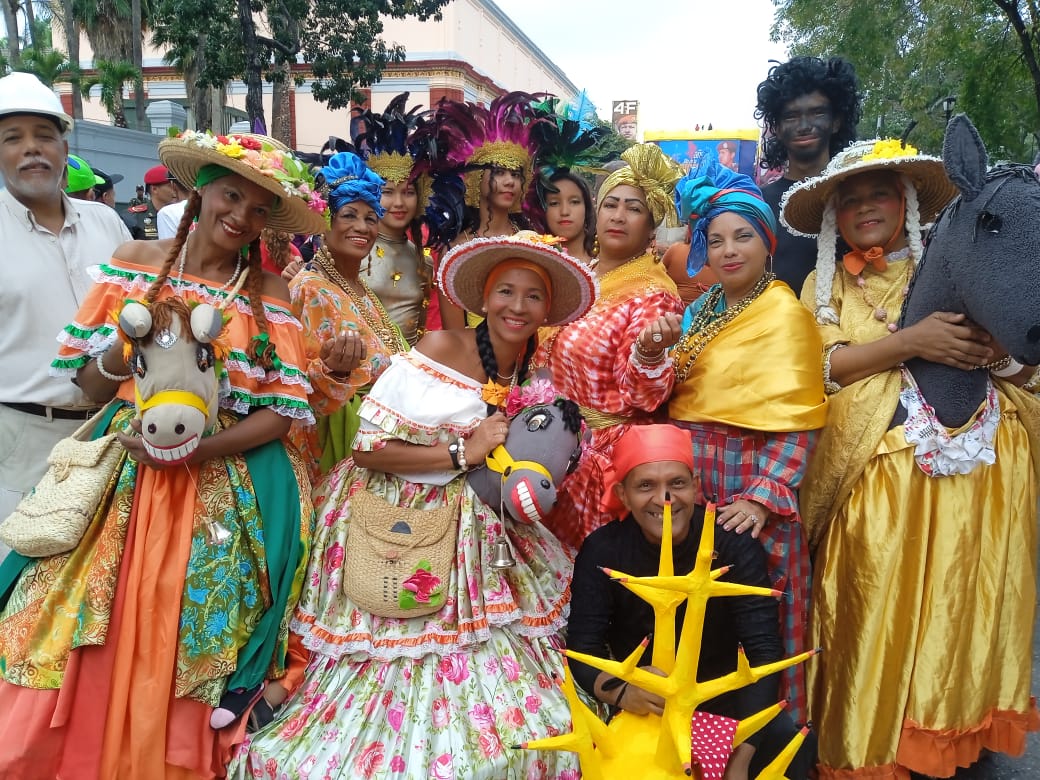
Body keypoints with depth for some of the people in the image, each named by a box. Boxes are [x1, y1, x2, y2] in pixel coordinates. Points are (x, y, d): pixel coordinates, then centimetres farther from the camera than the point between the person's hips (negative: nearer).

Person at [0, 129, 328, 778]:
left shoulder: (269, 292, 0)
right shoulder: (136, 261, 4)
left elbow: (282, 411, -5)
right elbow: (91, 384, 3)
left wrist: (194, 449, -16)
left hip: (225, 491, -1)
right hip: (123, 476, 2)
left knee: (186, 652, 5)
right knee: (86, 654, -1)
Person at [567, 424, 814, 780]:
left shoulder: (734, 543, -17)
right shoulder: (602, 552, -15)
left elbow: (764, 650, -22)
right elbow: (581, 649, -19)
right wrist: (620, 691, -42)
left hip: (724, 696, 0)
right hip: (642, 709, 0)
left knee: (789, 742, -26)